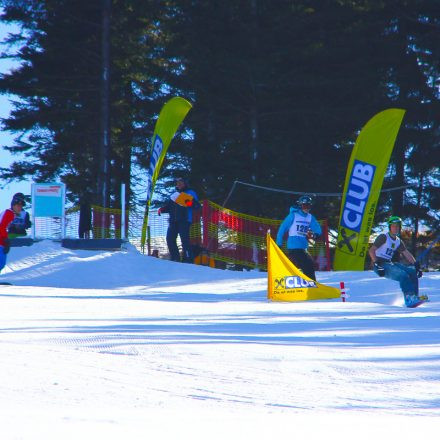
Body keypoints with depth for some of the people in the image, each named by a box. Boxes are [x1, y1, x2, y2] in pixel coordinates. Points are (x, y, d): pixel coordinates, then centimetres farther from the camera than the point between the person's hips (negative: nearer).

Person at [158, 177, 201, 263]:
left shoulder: (190, 193, 8)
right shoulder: (175, 194, 25)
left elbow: (197, 206, -4)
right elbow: (169, 206, 28)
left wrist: (191, 203, -24)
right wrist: (162, 209, 9)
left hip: (184, 220, -7)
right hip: (173, 221, 7)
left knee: (184, 240, -16)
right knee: (170, 239, 0)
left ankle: (188, 259, -16)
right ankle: (175, 258, 7)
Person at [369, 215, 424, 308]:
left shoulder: (398, 242, 15)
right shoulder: (383, 237, -7)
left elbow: (407, 254, 15)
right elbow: (371, 250, -14)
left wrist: (416, 265, 3)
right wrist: (377, 264, -24)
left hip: (390, 264, 8)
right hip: (380, 265, -8)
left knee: (412, 271, -6)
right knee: (403, 275, -26)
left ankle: (415, 296, -6)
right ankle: (409, 299, -32)